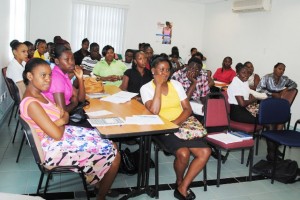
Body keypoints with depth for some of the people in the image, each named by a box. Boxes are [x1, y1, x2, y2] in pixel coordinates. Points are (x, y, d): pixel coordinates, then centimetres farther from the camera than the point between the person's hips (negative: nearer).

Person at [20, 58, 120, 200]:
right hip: (56, 149, -10)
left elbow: (64, 115, 9)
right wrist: (63, 122, -6)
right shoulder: (31, 104, -25)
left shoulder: (38, 95, 5)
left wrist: (61, 121, -13)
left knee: (108, 144, 10)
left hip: (63, 136, 10)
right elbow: (57, 134, -25)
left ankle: (97, 180, 23)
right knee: (113, 155, -5)